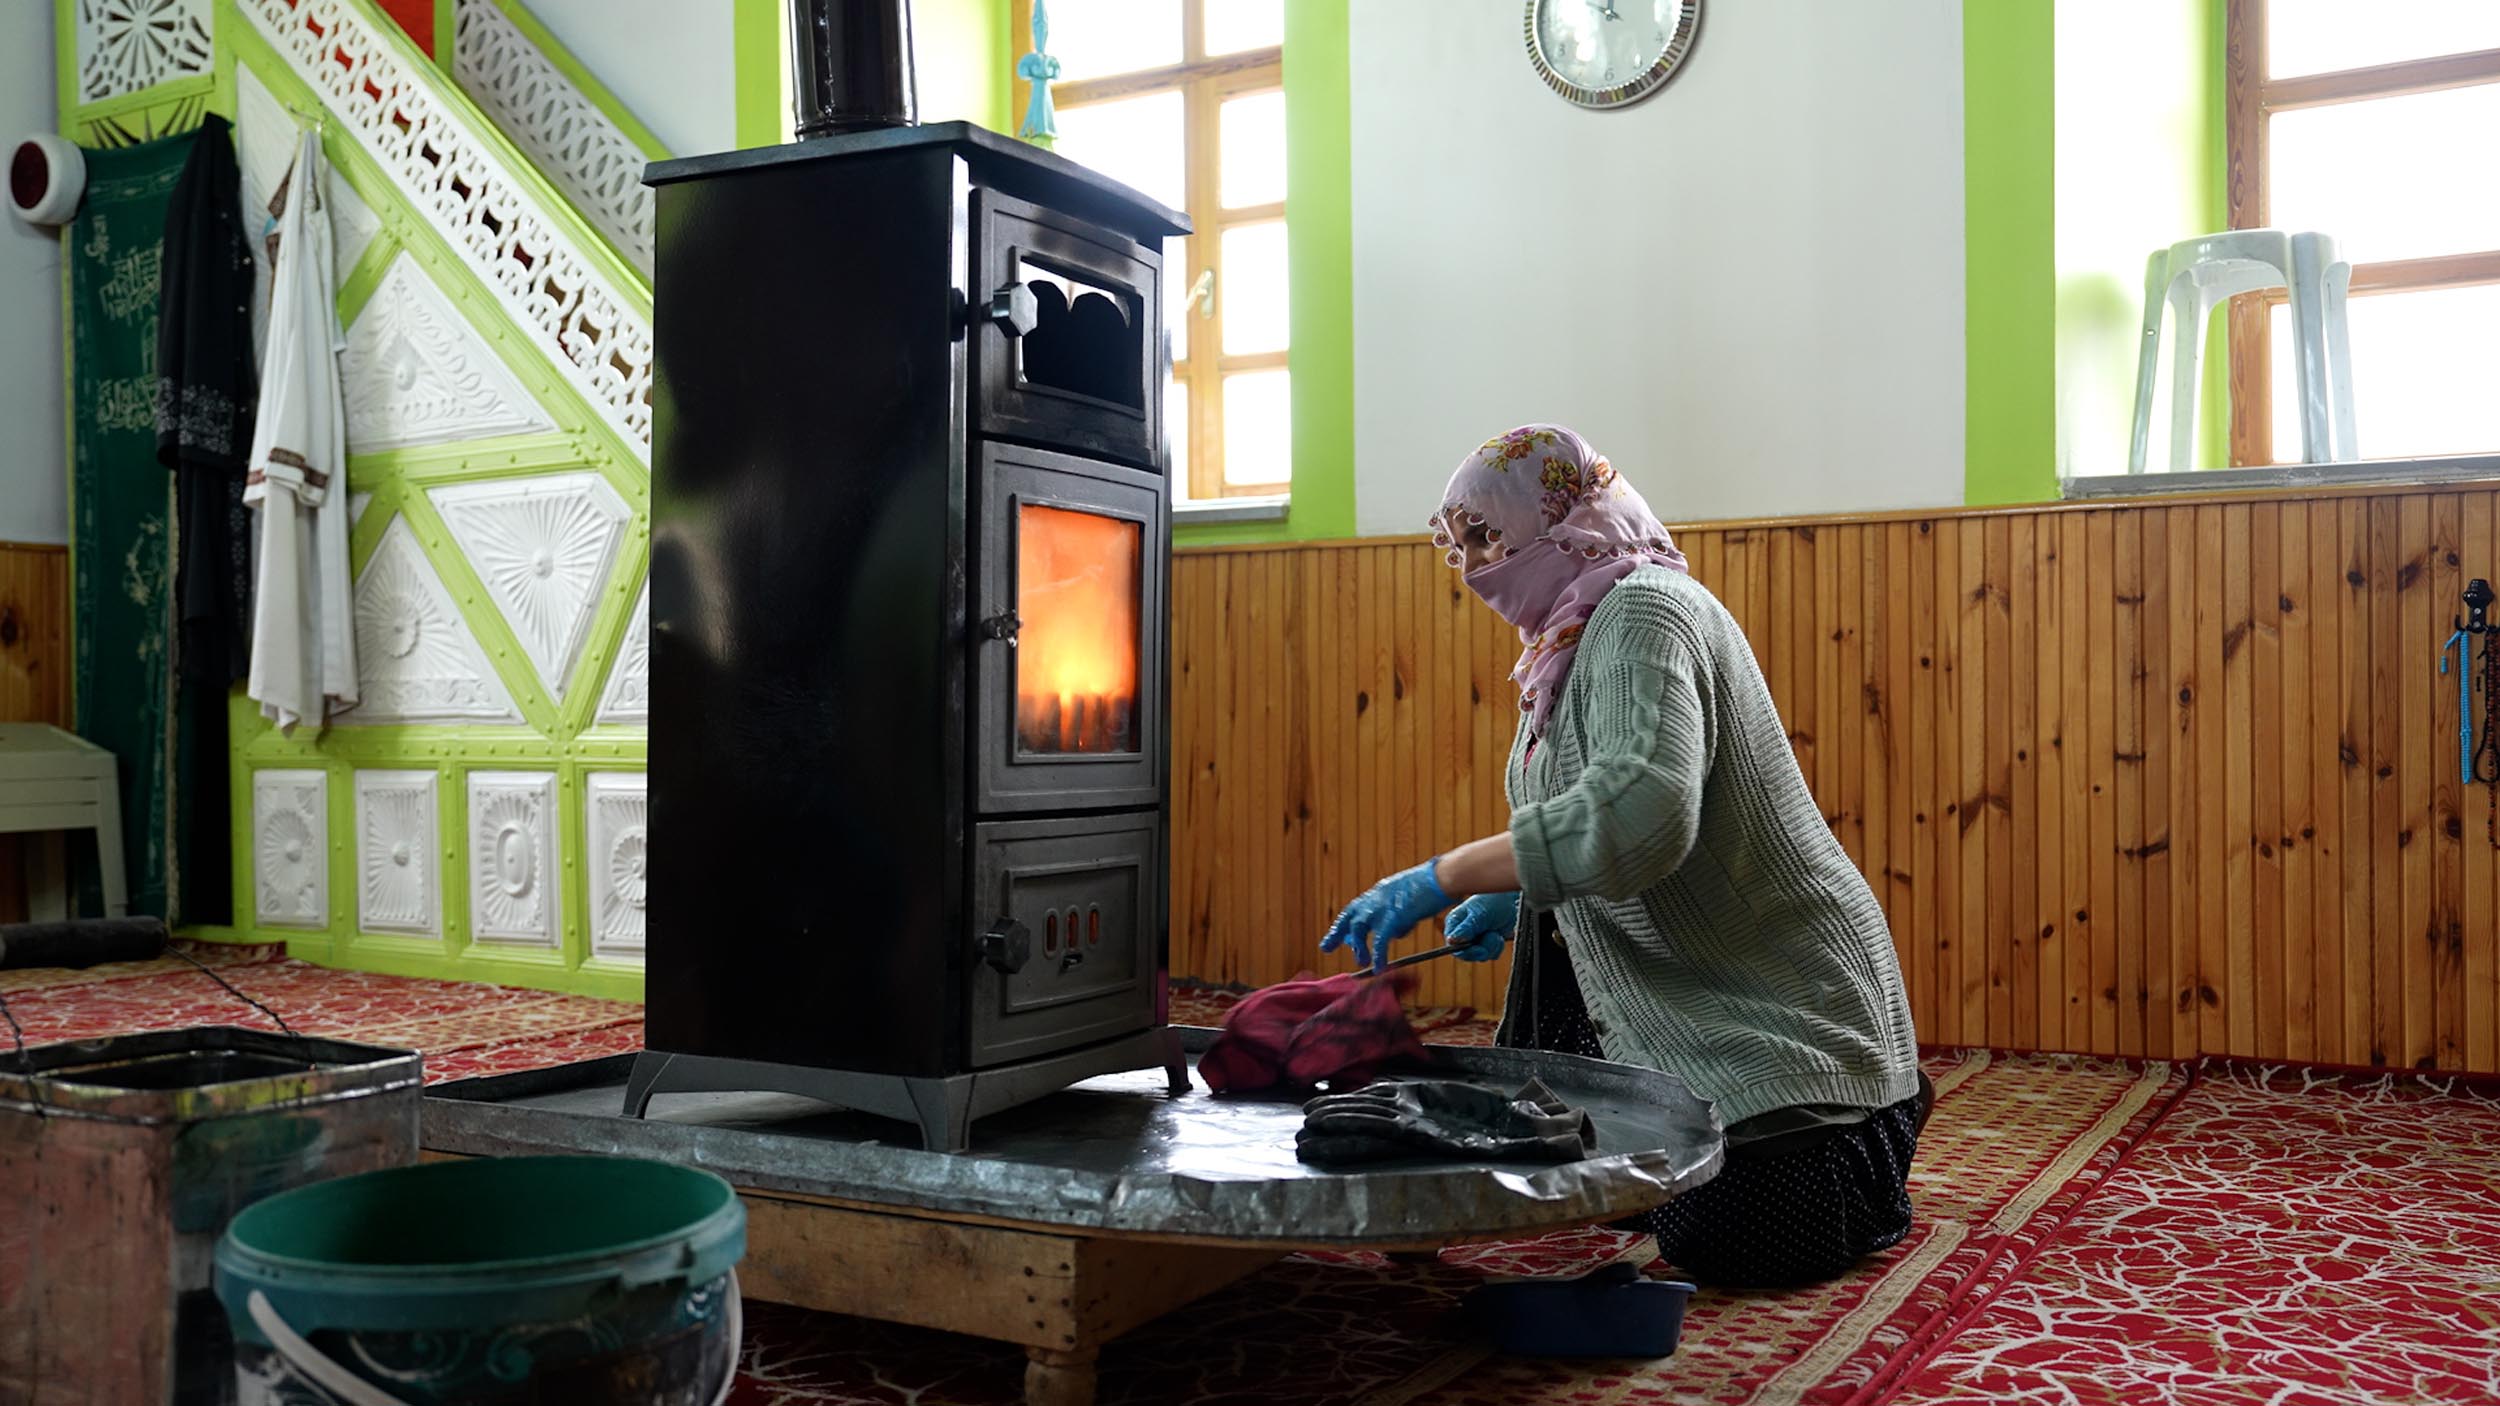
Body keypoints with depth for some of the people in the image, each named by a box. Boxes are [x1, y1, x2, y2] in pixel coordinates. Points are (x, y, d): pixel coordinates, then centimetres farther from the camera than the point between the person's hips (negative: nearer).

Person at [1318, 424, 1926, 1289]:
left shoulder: (1645, 614, -22)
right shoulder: (1579, 632, 10)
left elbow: (1639, 813, -40)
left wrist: (1445, 877, -38)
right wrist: (1516, 898, 2)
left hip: (1780, 998, -9)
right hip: (1674, 996, 10)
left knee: (1724, 1239, -15)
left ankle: (1876, 1126, 14)